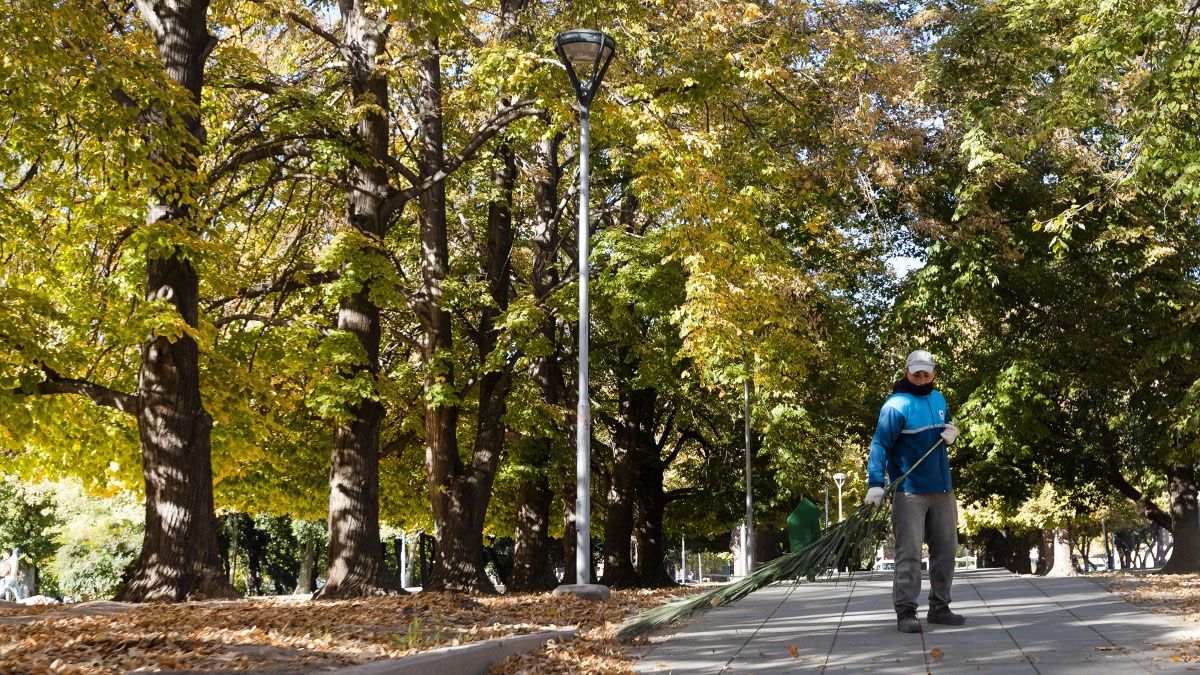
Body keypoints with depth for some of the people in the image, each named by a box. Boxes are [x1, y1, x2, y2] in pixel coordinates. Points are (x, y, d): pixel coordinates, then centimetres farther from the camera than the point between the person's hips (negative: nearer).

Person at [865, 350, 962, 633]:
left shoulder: (939, 399, 12)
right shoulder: (896, 405, -11)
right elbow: (880, 444, -17)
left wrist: (951, 435, 1)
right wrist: (875, 484, -27)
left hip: (942, 490, 7)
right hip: (909, 492, -7)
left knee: (946, 550, 11)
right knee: (909, 553, -9)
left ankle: (939, 608, 22)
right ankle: (906, 612, -8)